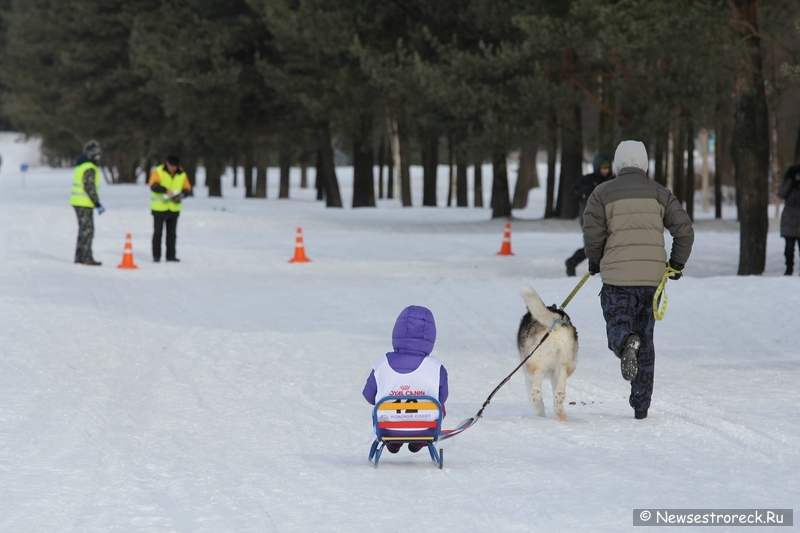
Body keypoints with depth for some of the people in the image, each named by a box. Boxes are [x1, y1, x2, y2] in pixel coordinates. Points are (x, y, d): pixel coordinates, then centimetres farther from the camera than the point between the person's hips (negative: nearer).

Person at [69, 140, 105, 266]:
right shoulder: (90, 169, -16)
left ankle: (79, 256, 18)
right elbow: (90, 188, -21)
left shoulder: (81, 165, 16)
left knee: (84, 229, 15)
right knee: (87, 229, -7)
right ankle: (86, 257, -8)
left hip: (77, 202, 10)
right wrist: (97, 204, -19)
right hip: (84, 203, -10)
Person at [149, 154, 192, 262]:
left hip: (174, 208, 3)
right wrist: (166, 191, -39)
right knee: (158, 233, 2)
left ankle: (171, 255, 15)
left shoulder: (181, 175, 3)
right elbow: (153, 186, -23)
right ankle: (156, 256, 7)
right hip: (159, 208, -3)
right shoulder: (158, 172, -9)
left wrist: (182, 195, -20)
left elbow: (188, 189, 3)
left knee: (172, 234, 8)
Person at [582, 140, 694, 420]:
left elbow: (592, 233, -7)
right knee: (646, 337, 12)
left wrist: (595, 262, 12)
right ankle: (641, 404, 11)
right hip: (653, 277, 3)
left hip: (617, 275, -3)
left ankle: (627, 343, -36)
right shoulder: (658, 192, 8)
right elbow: (684, 229, 2)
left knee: (618, 328, 3)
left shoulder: (603, 192, 1)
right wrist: (676, 265, 14)